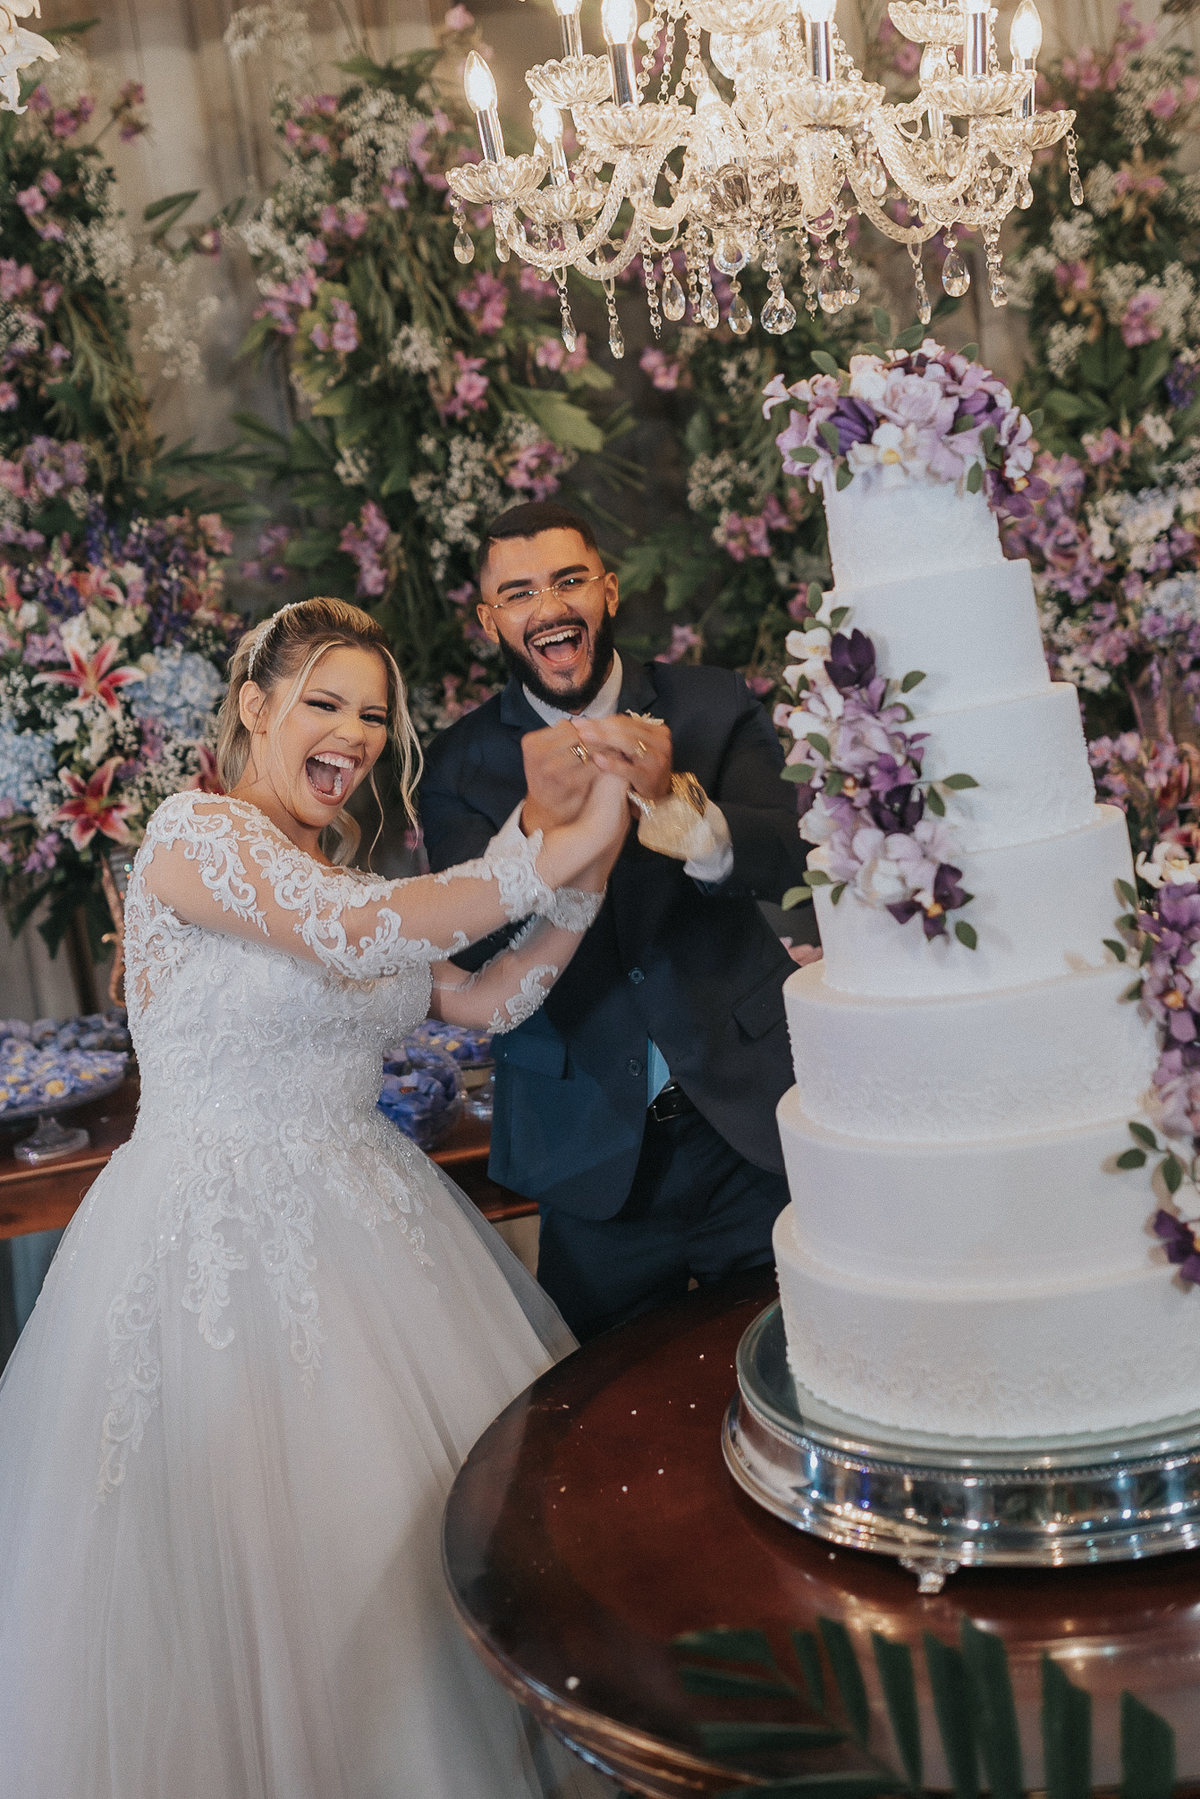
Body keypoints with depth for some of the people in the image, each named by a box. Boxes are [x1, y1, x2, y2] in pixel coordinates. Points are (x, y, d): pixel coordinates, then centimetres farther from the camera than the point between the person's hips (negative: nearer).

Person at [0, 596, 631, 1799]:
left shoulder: (337, 875, 13)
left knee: (427, 1537, 12)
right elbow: (360, 937, -29)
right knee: (251, 1561, 1)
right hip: (218, 1237, -8)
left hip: (357, 1223, 8)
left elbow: (488, 1001, 8)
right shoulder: (196, 833, -12)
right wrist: (551, 856, -31)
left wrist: (581, 883, -5)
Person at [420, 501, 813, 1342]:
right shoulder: (461, 764, -2)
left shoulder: (715, 710, -2)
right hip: (596, 1160, 0)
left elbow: (787, 856, -17)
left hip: (752, 1121, 0)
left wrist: (673, 799, -38)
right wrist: (538, 821, -33)